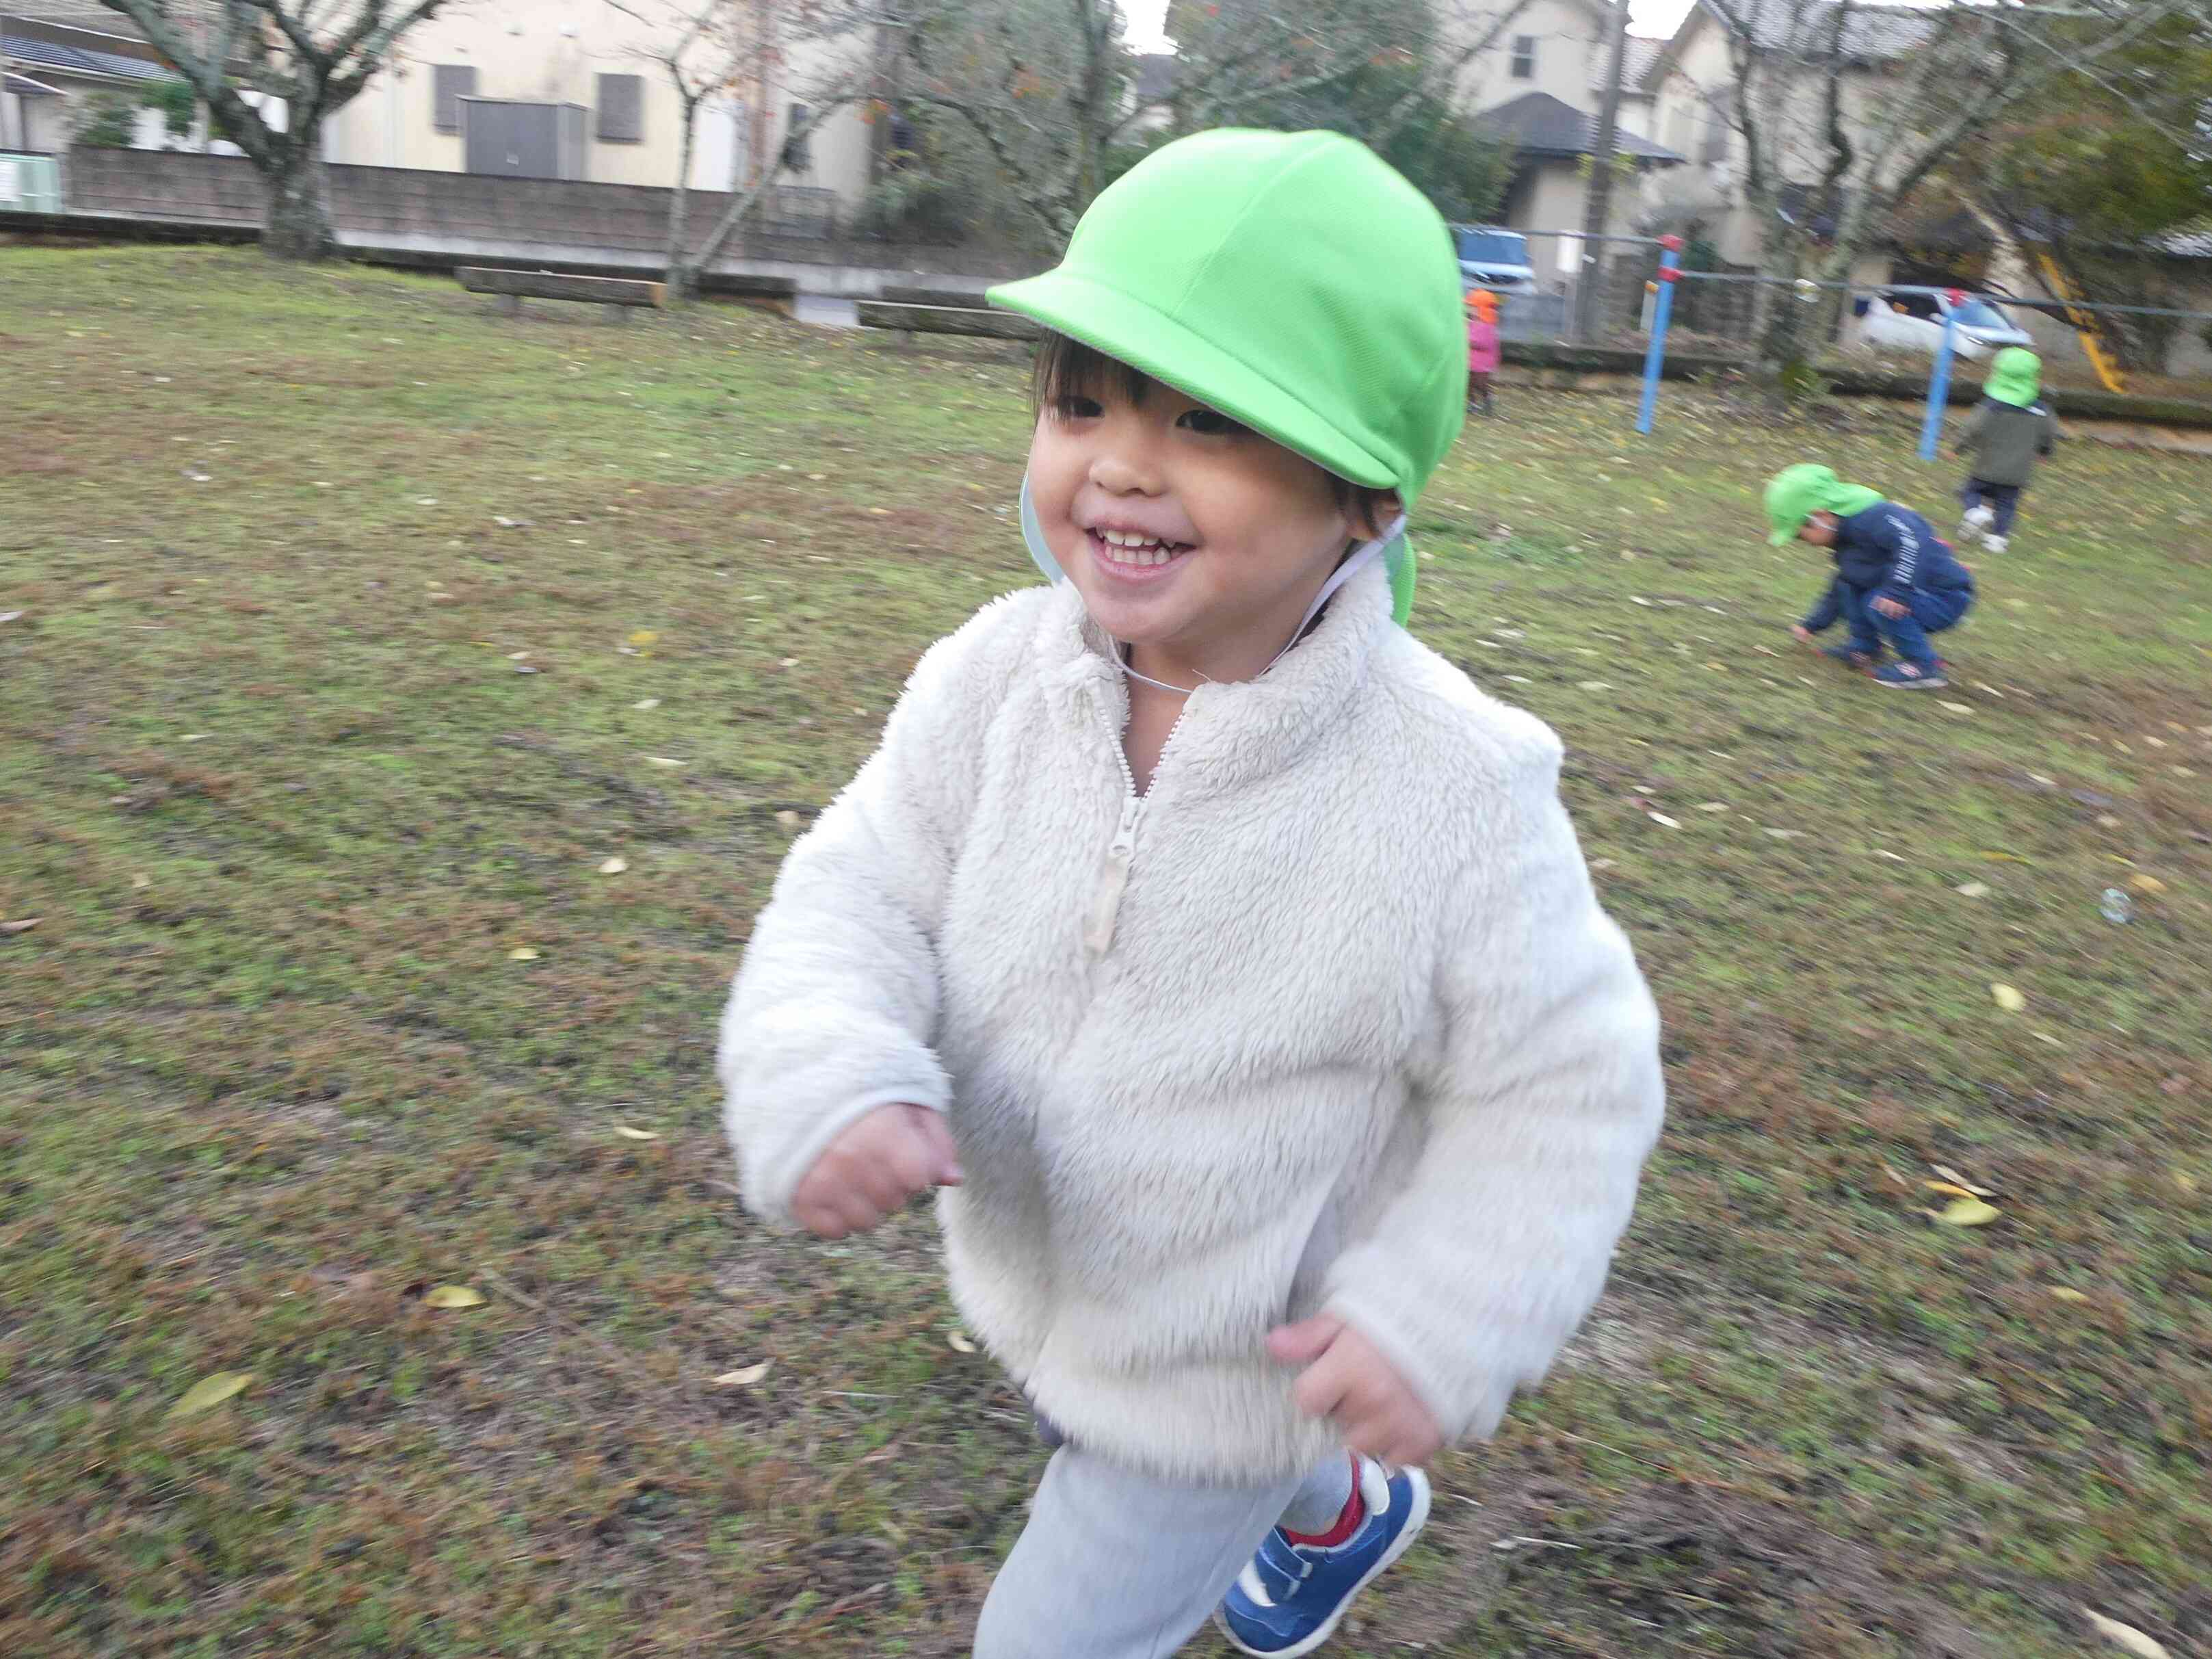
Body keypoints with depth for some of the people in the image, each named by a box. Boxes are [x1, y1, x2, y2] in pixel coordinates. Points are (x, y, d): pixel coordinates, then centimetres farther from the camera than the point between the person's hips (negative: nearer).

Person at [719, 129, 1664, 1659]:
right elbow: (863, 899, -15)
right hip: (1027, 1287, 6)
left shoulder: (1454, 794, -29)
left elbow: (1565, 1086, -17)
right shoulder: (997, 677, -19)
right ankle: (1348, 1516, 66)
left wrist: (1446, 1320, -24)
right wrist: (831, 1084, -35)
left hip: (1231, 1365, -5)